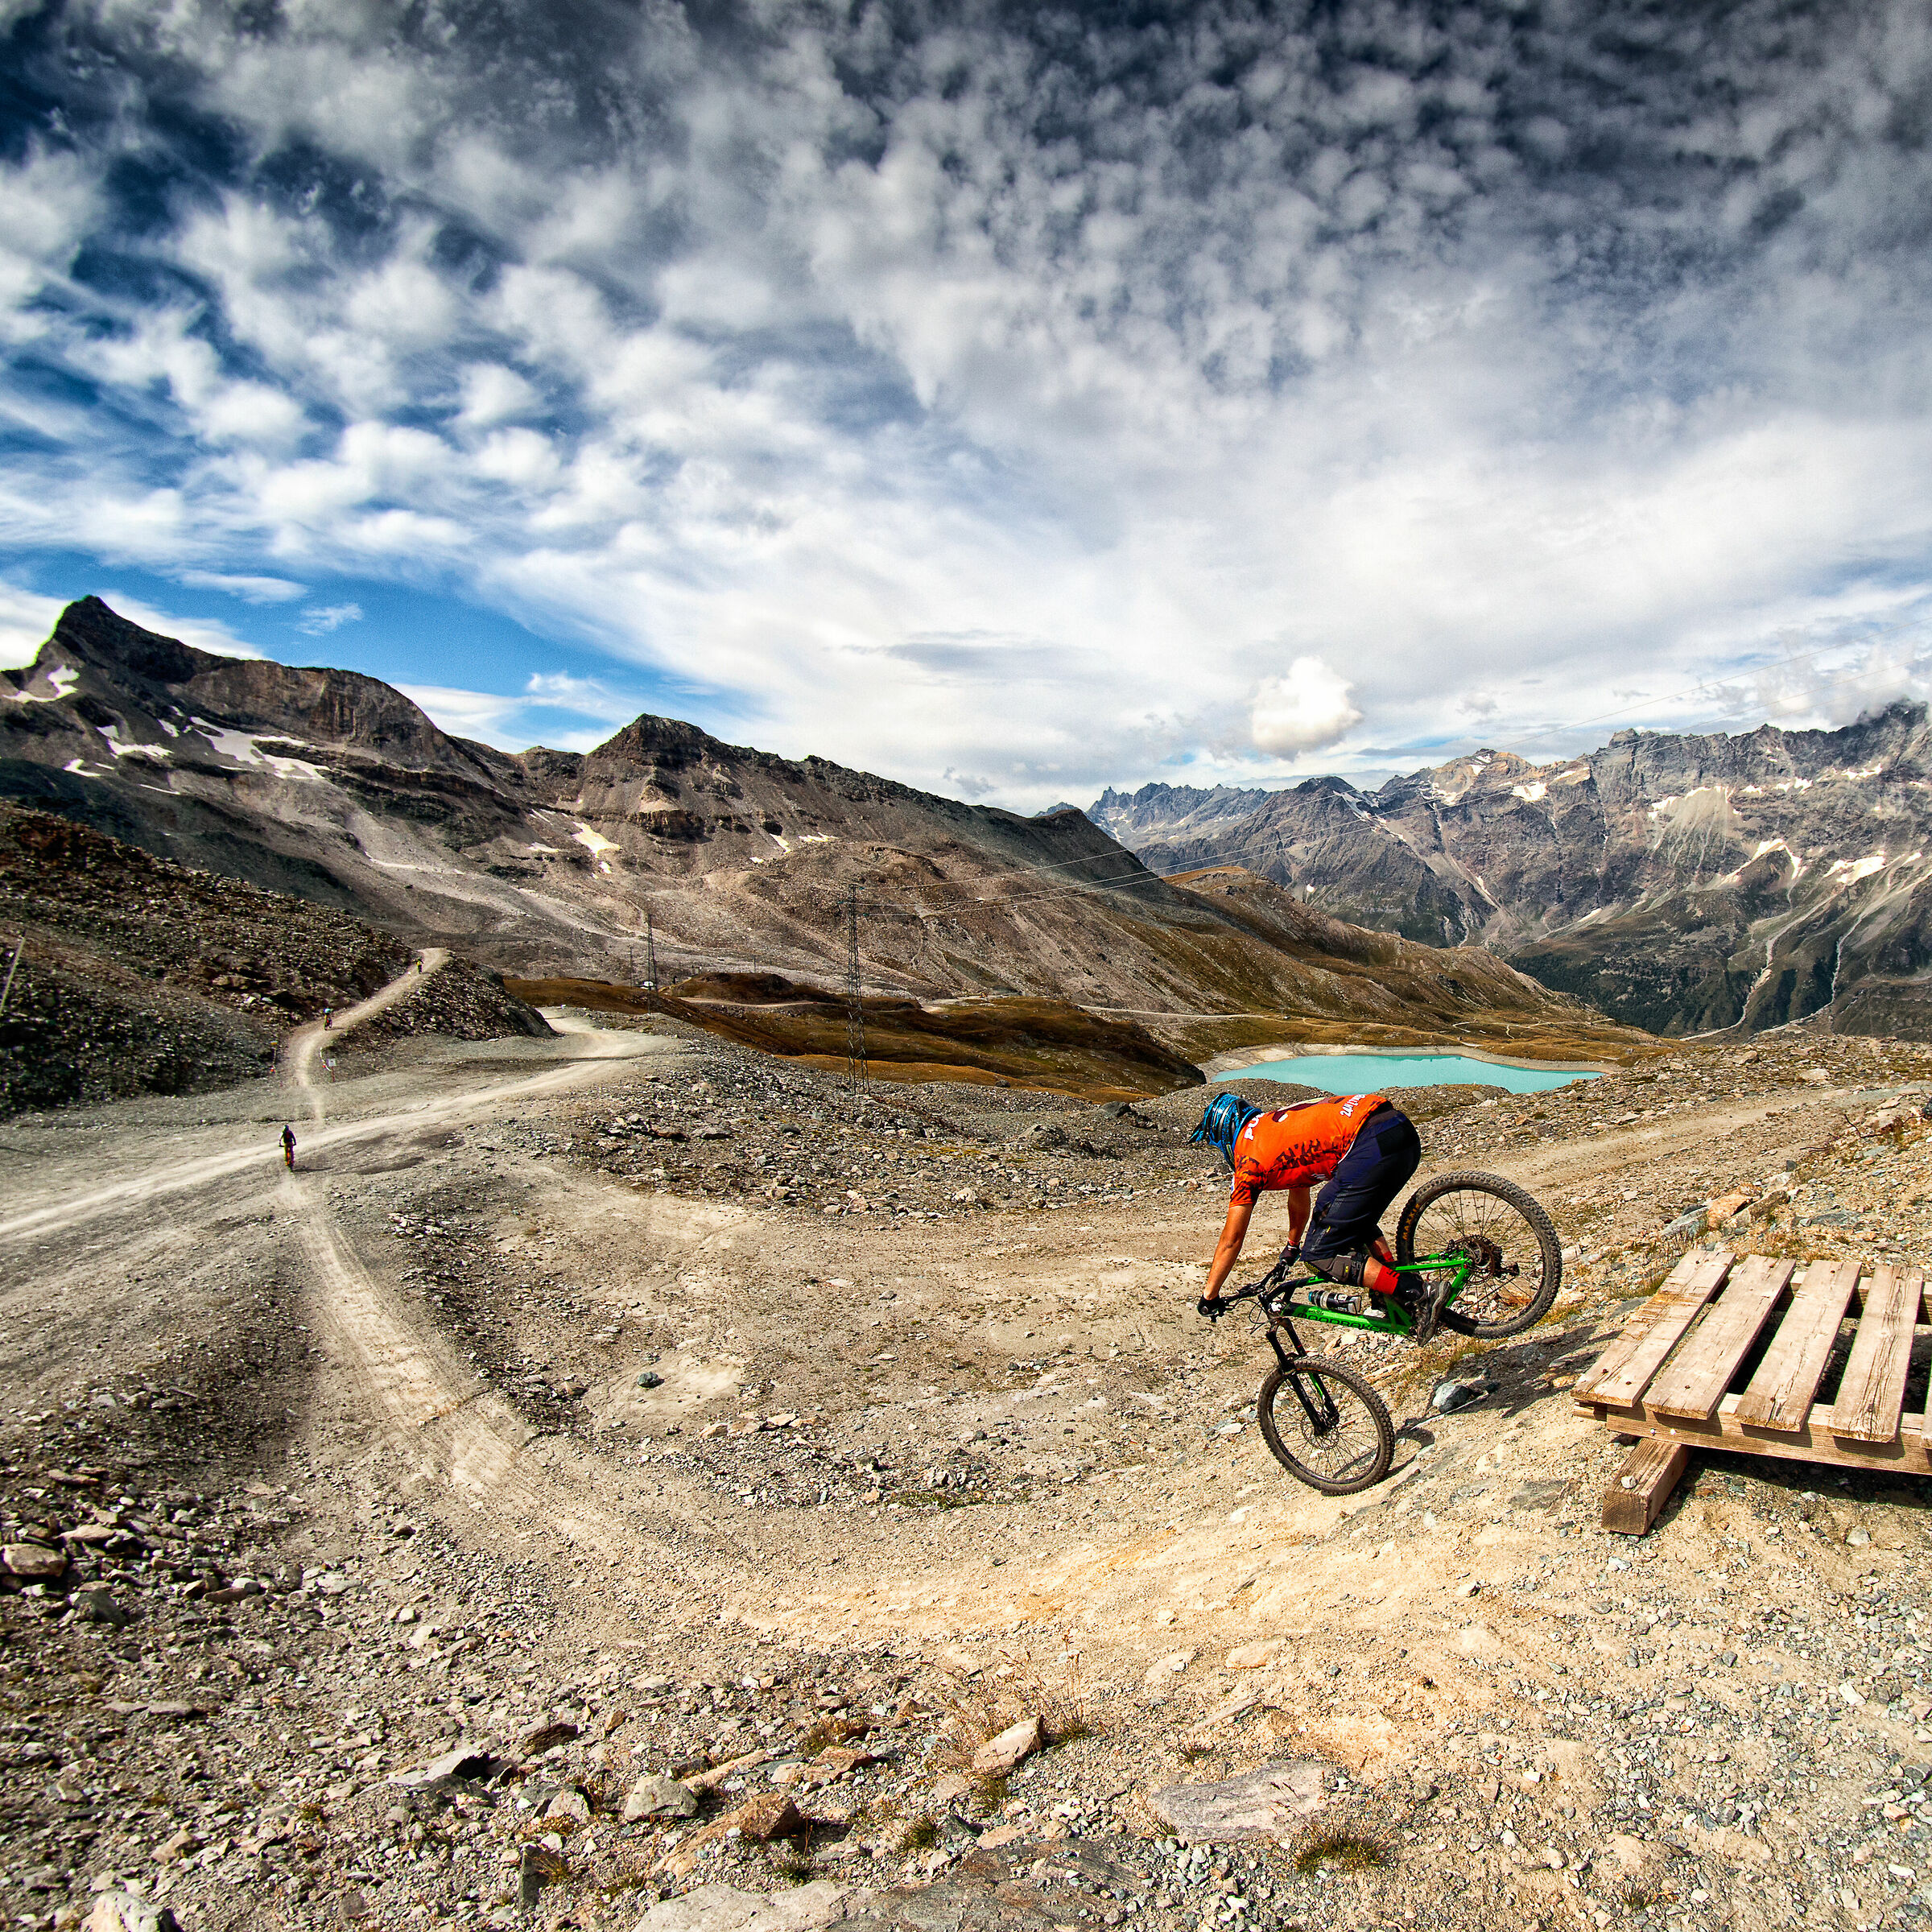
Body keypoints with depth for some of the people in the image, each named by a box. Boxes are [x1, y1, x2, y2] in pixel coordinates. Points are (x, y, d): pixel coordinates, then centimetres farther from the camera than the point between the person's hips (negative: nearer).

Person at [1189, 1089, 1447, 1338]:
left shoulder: (1249, 1157, 7)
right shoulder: (1276, 1124, 31)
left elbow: (1231, 1239, 11)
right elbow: (1300, 1199, 47)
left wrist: (1208, 1297, 23)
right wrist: (1292, 1247, 63)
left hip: (1372, 1145, -9)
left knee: (1319, 1257, -2)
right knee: (1357, 1220, 33)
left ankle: (1418, 1292, -7)